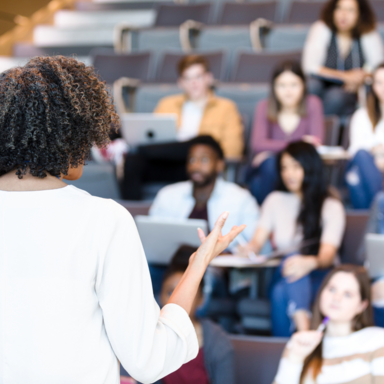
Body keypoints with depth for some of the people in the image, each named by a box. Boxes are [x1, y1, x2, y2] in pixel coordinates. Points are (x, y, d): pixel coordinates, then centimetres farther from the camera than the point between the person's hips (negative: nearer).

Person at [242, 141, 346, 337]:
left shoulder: (331, 206, 2)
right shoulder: (275, 201, 14)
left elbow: (328, 254, -13)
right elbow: (258, 241, 3)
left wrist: (310, 262, -38)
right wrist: (249, 249, -23)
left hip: (318, 277, -2)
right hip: (281, 278, 3)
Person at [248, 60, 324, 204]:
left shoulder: (312, 104, -3)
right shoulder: (264, 107, -1)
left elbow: (316, 142, -12)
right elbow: (258, 144, -16)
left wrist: (273, 149, -18)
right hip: (267, 173, 1)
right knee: (270, 162, -33)